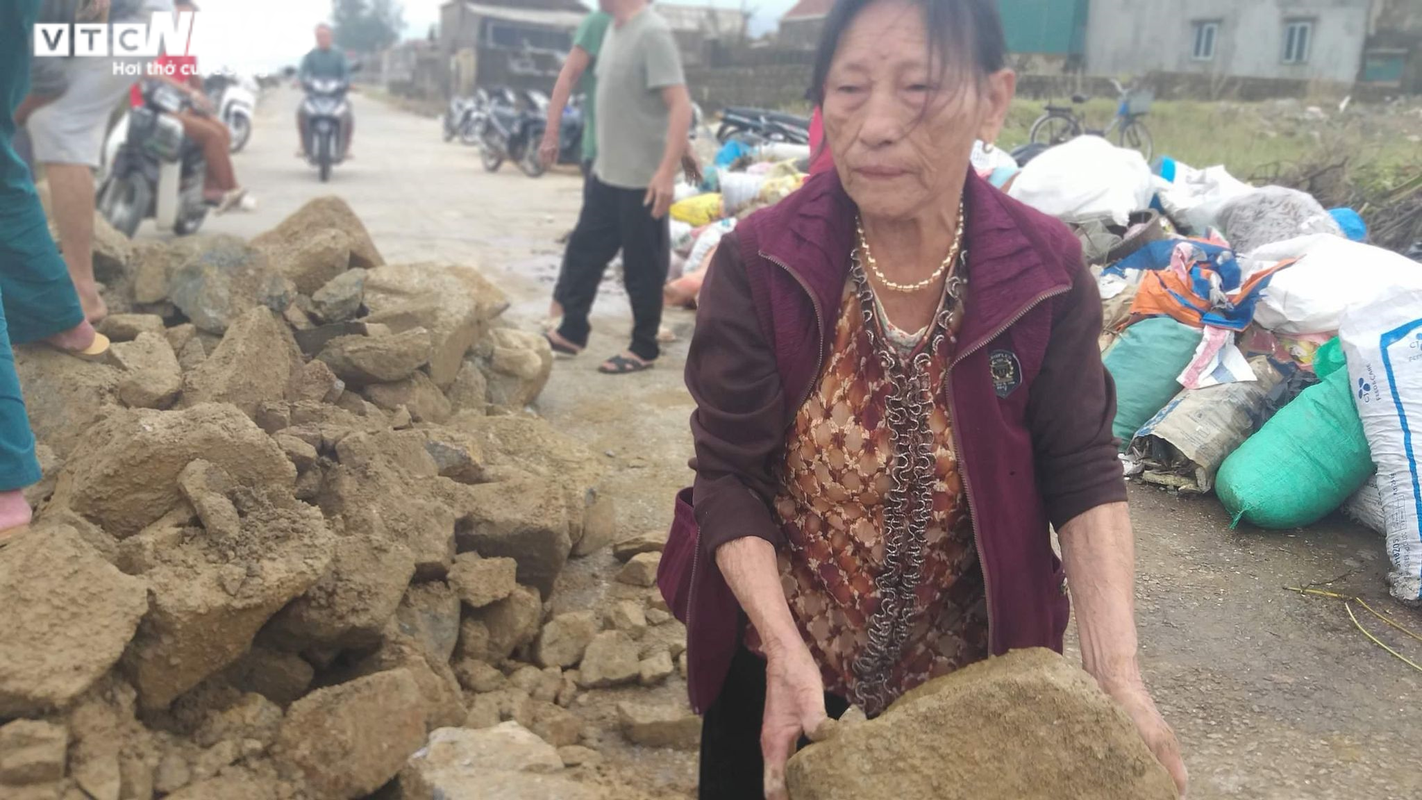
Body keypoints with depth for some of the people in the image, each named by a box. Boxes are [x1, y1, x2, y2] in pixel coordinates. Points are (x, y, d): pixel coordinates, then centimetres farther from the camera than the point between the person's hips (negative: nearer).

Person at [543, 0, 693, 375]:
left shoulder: (652, 32, -18)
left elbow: (680, 105, -23)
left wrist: (667, 170, -28)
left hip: (642, 180, -9)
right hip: (606, 174, 9)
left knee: (642, 268, 4)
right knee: (583, 253, 16)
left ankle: (644, 348, 18)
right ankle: (571, 332, 29)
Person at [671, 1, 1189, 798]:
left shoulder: (1045, 271, -14)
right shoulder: (760, 263, -19)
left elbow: (1083, 476, -13)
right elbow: (730, 477, -17)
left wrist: (1117, 676, -24)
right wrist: (785, 653, -29)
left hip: (958, 661, 1)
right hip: (776, 647, 0)